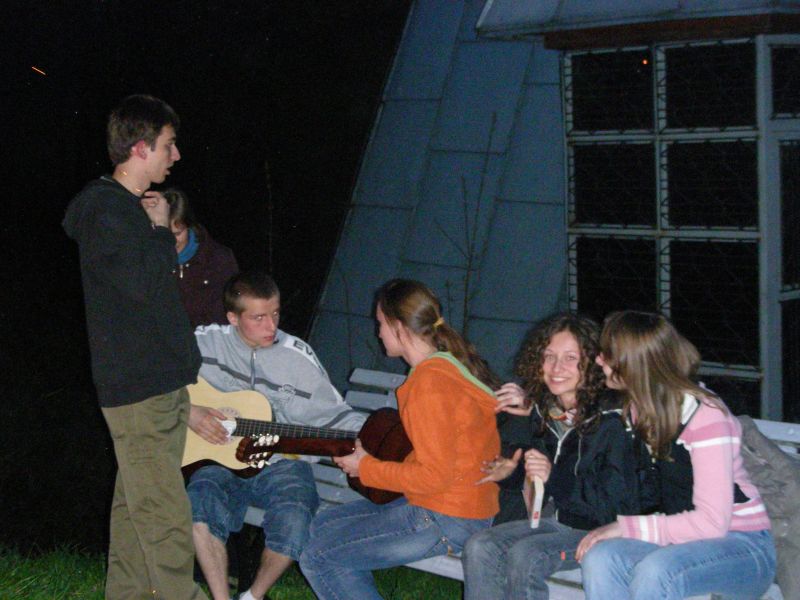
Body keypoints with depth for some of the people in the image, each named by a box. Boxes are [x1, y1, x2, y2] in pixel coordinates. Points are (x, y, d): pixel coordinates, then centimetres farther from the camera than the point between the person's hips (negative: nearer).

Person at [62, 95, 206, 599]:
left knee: (137, 503, 16)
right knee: (166, 518, -8)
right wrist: (161, 230, -10)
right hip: (138, 389, -10)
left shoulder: (132, 206, 17)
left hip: (162, 383, 10)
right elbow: (145, 283, -21)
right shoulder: (104, 210, -14)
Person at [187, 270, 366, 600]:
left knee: (293, 522, -29)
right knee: (199, 500, -34)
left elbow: (334, 415, 4)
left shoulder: (298, 357, 1)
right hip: (222, 461, 0)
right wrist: (186, 411, -10)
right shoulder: (206, 342, 1)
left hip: (281, 463, 0)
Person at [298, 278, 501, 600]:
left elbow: (434, 475, -22)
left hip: (445, 520, -10)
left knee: (317, 558, -6)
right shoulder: (450, 362, 10)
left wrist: (366, 468, -9)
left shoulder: (429, 382, -21)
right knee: (323, 525, 16)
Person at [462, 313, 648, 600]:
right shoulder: (543, 413, 6)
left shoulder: (611, 421, -17)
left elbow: (617, 506, -20)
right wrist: (513, 473, 3)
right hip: (559, 521, 7)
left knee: (525, 555, -29)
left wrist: (554, 478, -27)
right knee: (479, 547, -15)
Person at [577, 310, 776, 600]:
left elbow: (712, 521, -24)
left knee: (654, 571, -36)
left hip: (743, 547, -7)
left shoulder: (705, 414, -19)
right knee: (599, 558, -24)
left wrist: (625, 527, -25)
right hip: (681, 537, 7)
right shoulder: (640, 407, 6)